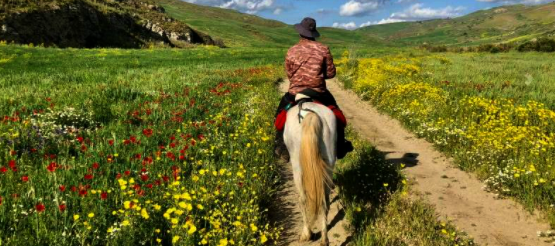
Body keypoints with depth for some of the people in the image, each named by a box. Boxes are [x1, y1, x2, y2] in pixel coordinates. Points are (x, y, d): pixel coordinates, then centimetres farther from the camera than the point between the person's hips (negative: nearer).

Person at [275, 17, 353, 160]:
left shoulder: (291, 52, -3)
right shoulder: (323, 49, -6)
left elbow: (289, 74, 6)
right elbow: (331, 73, -2)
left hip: (295, 92, 1)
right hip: (319, 93, 0)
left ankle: (282, 148, 22)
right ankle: (340, 147, 26)